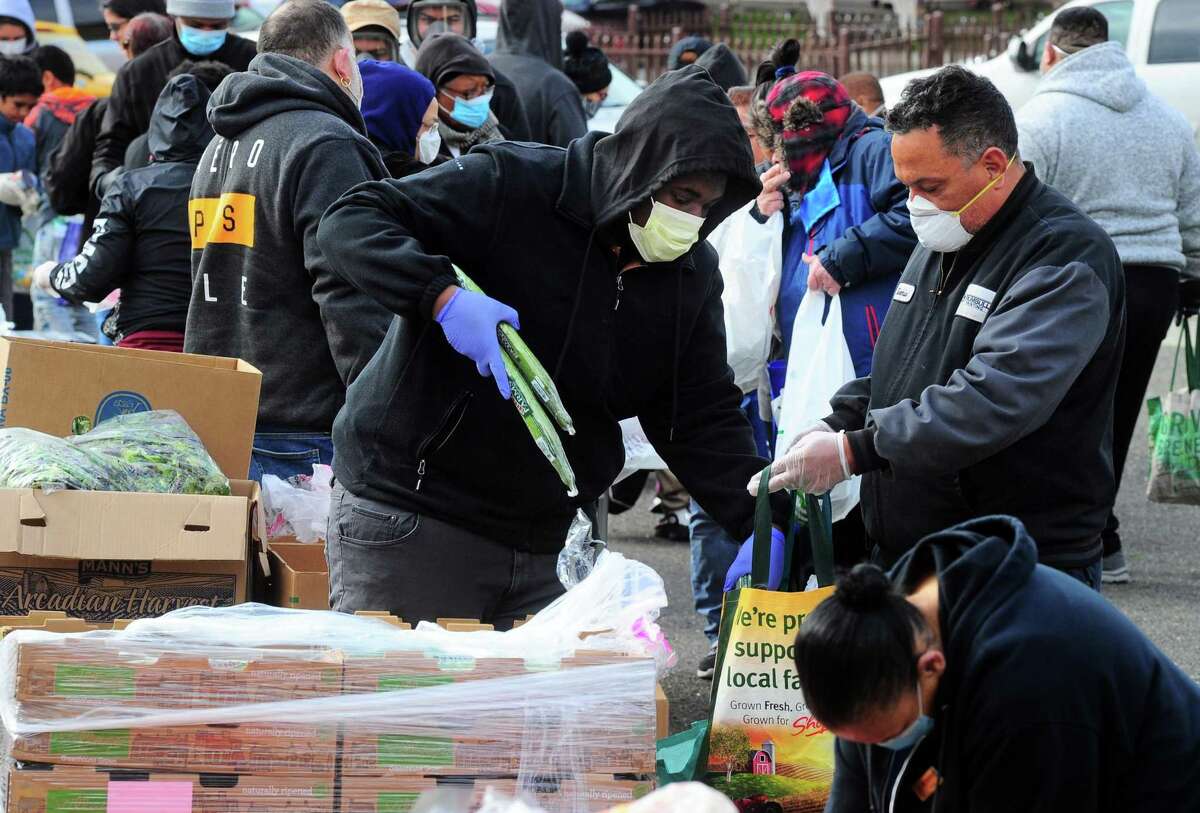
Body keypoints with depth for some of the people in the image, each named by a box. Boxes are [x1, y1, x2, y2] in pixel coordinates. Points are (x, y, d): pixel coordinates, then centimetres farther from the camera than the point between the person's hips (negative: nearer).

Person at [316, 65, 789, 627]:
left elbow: (702, 419, 6)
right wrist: (442, 296, -33)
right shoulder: (508, 187, -14)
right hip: (408, 521, -6)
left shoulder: (692, 274, 5)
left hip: (536, 549, 6)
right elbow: (349, 222, -16)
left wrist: (765, 517, -10)